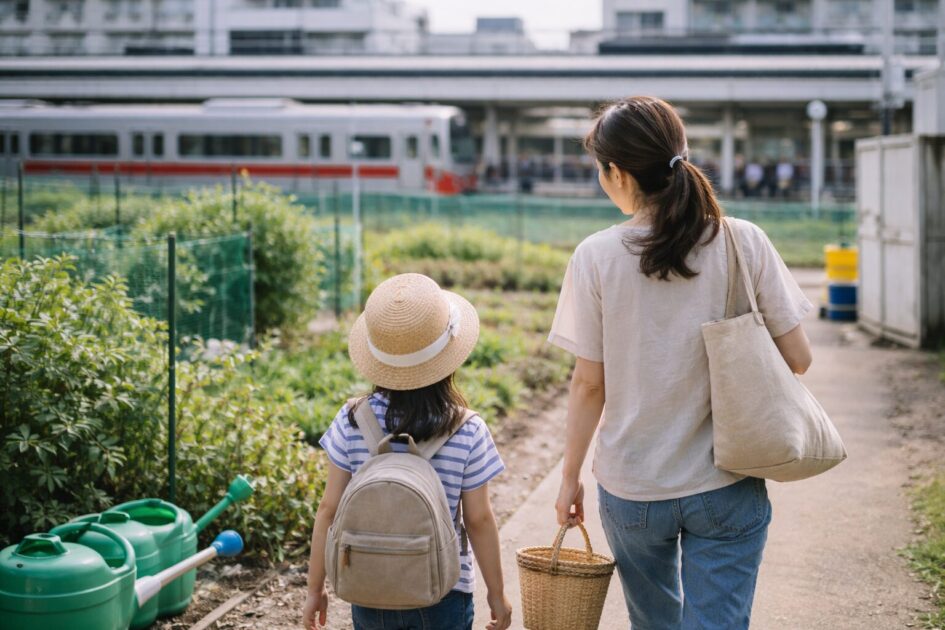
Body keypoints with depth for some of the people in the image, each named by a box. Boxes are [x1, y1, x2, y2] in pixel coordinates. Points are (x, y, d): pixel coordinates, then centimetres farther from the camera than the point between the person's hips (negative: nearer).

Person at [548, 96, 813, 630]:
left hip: (630, 489, 1)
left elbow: (590, 384, -6)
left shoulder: (597, 256, -10)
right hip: (726, 487, 0)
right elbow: (798, 358, -5)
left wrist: (571, 477, 7)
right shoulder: (744, 243, -9)